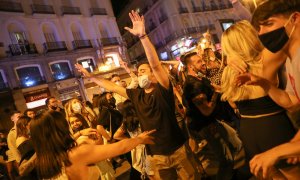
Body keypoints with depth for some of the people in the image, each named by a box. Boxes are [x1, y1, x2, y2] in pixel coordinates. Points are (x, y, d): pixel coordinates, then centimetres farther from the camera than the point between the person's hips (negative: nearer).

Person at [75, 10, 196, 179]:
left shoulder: (163, 89, -13)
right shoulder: (136, 95, 1)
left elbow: (156, 64, -29)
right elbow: (112, 86, 10)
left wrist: (142, 35, -37)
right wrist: (90, 75, 13)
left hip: (178, 149, -4)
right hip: (157, 155, 4)